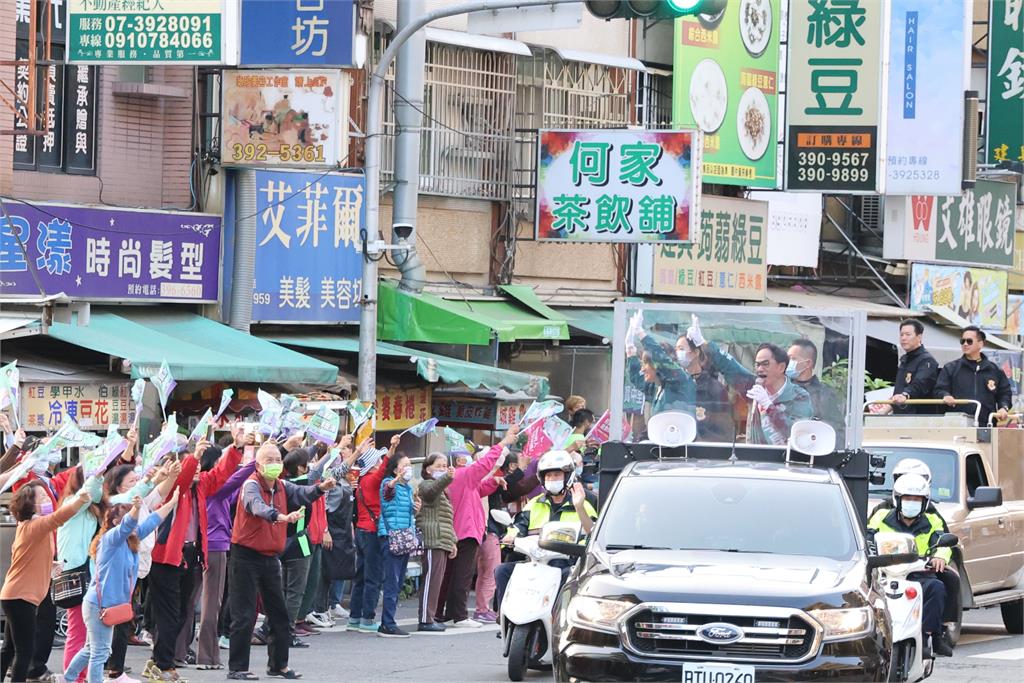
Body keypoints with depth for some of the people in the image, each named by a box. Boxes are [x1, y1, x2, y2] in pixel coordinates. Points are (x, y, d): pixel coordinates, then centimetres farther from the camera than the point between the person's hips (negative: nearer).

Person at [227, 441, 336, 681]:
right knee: (244, 616, -6)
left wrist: (320, 488, -26)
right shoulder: (251, 485, -16)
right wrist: (281, 517, -54)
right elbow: (257, 506, -36)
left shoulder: (282, 487, 8)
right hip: (246, 556, -8)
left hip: (270, 558, 8)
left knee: (279, 613, 12)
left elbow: (301, 493, -5)